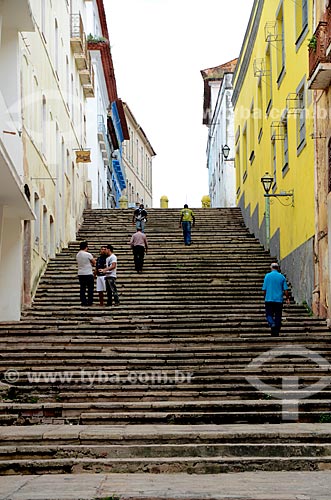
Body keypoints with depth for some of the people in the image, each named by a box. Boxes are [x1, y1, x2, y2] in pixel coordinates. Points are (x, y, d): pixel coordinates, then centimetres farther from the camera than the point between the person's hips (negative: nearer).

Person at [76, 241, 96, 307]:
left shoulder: (77, 255, 7)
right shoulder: (88, 254, -13)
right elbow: (94, 263, -4)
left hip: (80, 274, 6)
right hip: (88, 274, -6)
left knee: (82, 289, 7)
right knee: (90, 288, 2)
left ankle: (83, 302, 5)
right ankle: (90, 302, 1)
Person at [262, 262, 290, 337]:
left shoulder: (267, 276, -1)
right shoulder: (282, 277, 3)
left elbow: (264, 289, 0)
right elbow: (285, 289, 1)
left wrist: (265, 297, 14)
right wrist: (287, 298, 13)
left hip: (269, 300, -1)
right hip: (279, 300, 2)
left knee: (269, 315, 5)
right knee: (278, 316, 7)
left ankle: (272, 324, -24)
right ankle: (276, 333, 7)